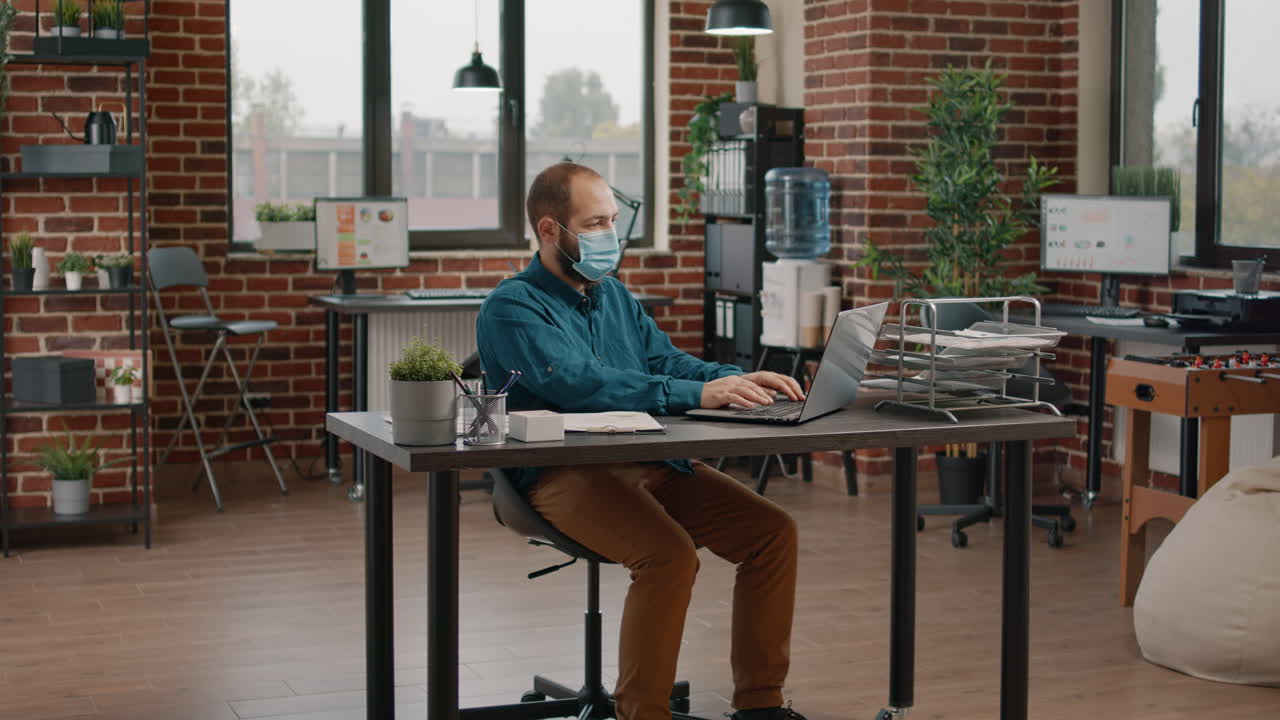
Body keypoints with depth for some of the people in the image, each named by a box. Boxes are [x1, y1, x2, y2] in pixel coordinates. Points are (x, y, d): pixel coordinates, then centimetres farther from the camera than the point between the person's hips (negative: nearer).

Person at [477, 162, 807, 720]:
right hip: (565, 476, -7)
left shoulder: (614, 296, 20)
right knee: (670, 552, -31)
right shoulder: (513, 308, -7)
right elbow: (579, 384, -22)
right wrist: (696, 394, -27)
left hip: (649, 463, 8)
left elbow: (666, 361, 17)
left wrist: (737, 380, -5)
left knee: (772, 530, -6)